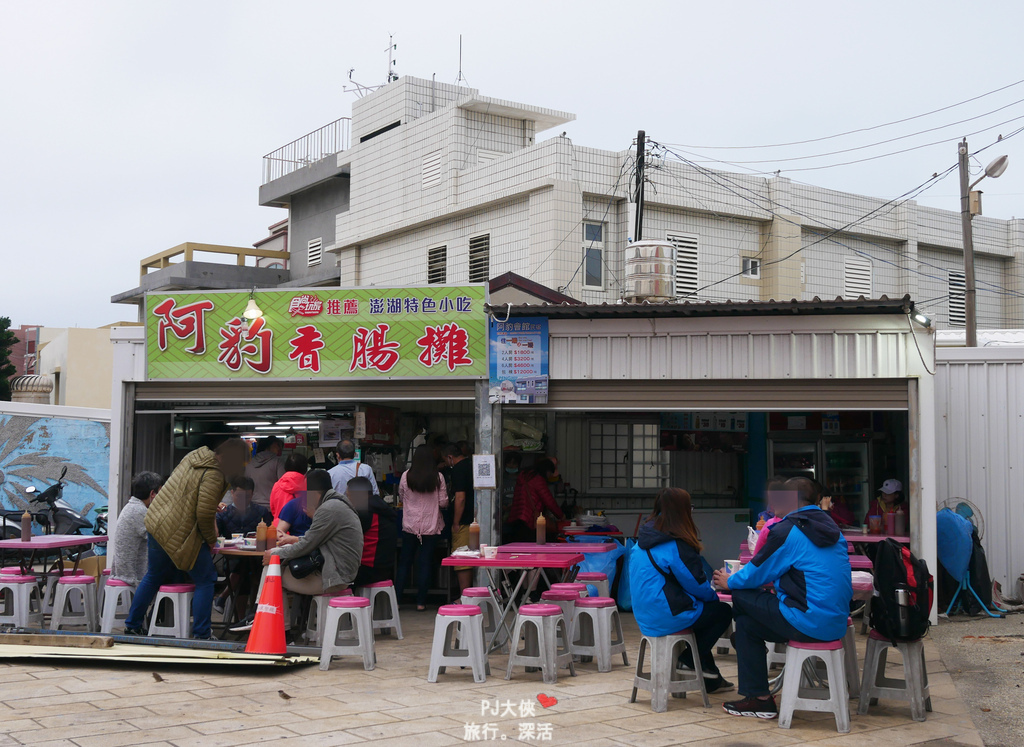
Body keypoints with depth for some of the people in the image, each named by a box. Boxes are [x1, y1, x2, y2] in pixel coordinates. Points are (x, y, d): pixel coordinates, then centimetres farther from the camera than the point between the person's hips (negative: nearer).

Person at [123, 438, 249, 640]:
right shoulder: (213, 476, -20)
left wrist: (214, 506, 19)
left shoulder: (196, 455, 8)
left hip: (156, 522, 9)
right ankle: (201, 635, 6)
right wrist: (211, 538, -5)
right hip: (181, 535, -9)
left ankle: (132, 626, 32)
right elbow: (204, 514, -21)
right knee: (205, 581, 4)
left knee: (153, 577, 23)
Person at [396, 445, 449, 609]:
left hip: (409, 526, 1)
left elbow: (401, 498, 8)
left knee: (405, 562, 11)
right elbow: (443, 502, -4)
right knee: (426, 563, 6)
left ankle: (396, 599, 10)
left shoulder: (406, 476, -5)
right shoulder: (438, 477, -8)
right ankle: (421, 601, 7)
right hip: (431, 527, -1)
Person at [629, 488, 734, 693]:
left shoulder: (643, 541, 8)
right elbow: (696, 584, -12)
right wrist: (714, 594, 10)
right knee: (723, 611, 7)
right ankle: (689, 660, 11)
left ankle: (710, 678, 25)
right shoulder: (676, 545, -20)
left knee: (708, 608, 25)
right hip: (667, 618, -9)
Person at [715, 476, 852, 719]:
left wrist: (729, 581, 18)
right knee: (746, 624, 20)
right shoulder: (832, 529, 15)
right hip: (837, 624, 9)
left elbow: (757, 574, -3)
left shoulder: (787, 530, -11)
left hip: (809, 624, -9)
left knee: (741, 595, 4)